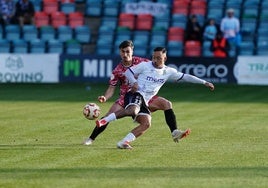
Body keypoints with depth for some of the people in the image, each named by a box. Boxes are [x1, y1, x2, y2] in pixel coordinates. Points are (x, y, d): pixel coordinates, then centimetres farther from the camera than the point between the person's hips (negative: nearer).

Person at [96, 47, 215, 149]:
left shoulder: (168, 72, 11)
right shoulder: (145, 66, -1)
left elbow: (185, 77, 13)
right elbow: (128, 72, 7)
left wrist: (204, 82, 12)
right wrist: (133, 82, -14)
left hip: (144, 101, 6)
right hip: (136, 94, -6)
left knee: (146, 124, -13)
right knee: (133, 111, -37)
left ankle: (123, 142, -17)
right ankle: (105, 120, -33)